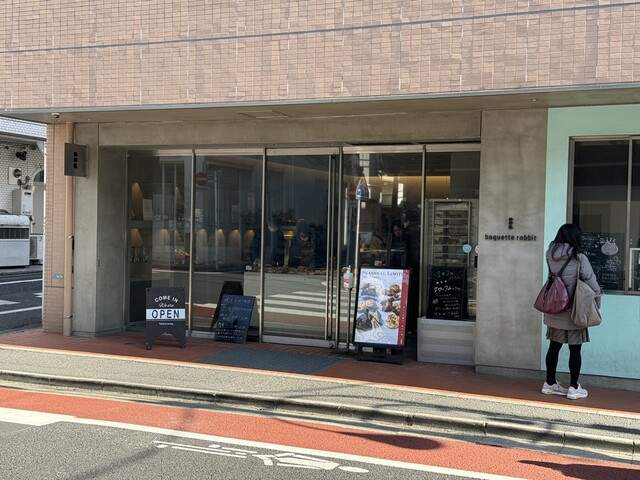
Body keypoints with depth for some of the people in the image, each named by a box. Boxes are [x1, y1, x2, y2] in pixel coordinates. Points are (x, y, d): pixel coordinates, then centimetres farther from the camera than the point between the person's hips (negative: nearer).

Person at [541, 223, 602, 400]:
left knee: (554, 346, 14)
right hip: (573, 311, -5)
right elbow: (591, 282, -11)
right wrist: (597, 294, 10)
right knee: (575, 349, 5)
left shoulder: (550, 256, 0)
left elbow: (553, 278, 6)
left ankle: (550, 383, 23)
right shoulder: (579, 258, -14)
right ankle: (574, 388, 11)